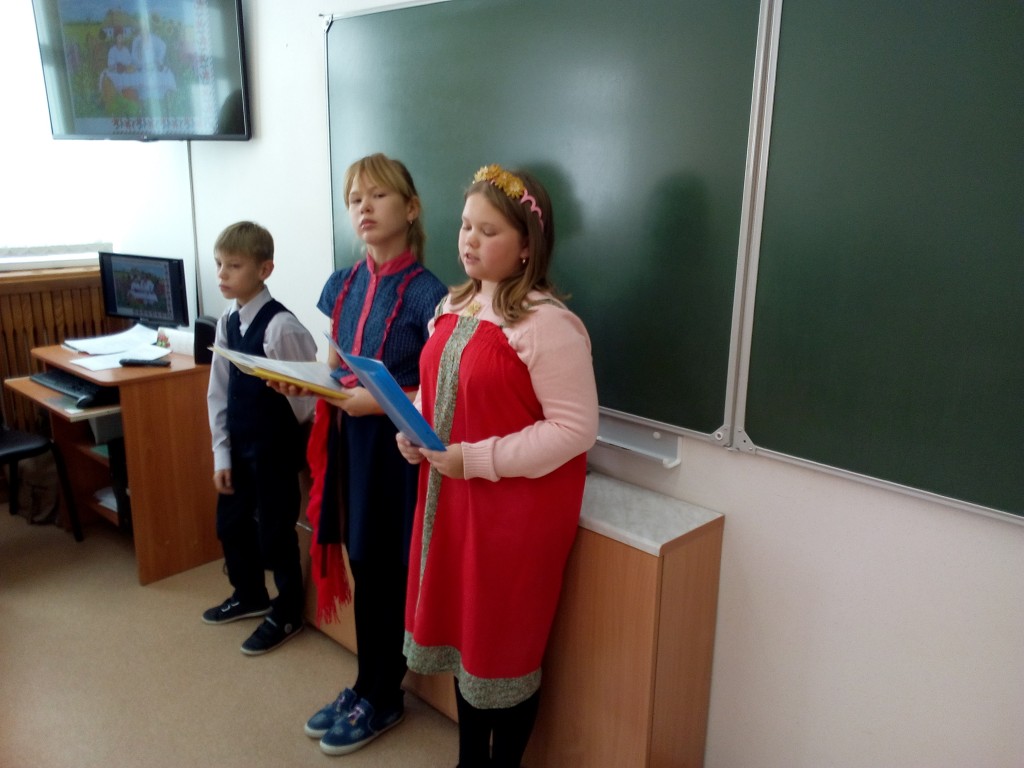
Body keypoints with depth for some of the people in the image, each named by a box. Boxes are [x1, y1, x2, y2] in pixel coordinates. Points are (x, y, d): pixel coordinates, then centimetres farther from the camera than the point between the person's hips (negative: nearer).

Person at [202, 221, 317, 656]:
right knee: (231, 523, 21)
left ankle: (286, 614, 29)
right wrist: (222, 453, 4)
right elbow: (218, 392, 6)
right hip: (238, 444, 8)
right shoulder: (227, 322, 2)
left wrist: (293, 429, -2)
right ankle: (249, 595, 45)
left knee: (275, 532, 7)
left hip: (275, 448, -7)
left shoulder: (281, 326, -22)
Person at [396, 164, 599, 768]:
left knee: (506, 643, 10)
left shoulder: (548, 324, -19)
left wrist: (477, 459, -22)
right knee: (463, 629, 20)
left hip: (519, 506, -8)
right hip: (452, 496, 8)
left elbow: (575, 429, -21)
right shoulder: (455, 306, 7)